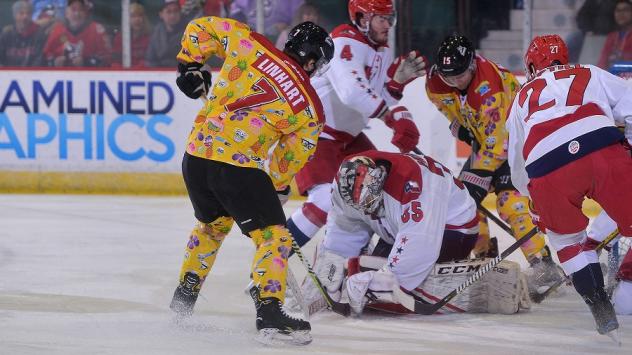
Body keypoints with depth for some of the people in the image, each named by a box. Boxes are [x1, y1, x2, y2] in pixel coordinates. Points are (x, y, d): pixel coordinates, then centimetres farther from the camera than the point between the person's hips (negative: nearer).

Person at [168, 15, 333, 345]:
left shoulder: (252, 46, 5)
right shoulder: (309, 108, 1)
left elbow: (202, 28, 9)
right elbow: (290, 157, 9)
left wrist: (189, 64, 21)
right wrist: (278, 186, 26)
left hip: (196, 154, 5)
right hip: (239, 166, -5)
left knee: (212, 223, 31)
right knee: (273, 236, 0)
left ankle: (186, 292, 42)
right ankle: (269, 312, -16)